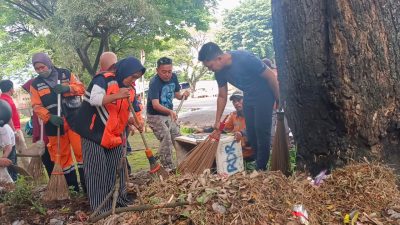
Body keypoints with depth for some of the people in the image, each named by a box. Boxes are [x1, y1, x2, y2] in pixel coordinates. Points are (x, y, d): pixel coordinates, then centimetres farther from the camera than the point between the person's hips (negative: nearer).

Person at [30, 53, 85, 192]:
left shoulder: (66, 74, 5)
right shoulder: (35, 84, 6)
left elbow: (81, 88, 0)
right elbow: (37, 106, 0)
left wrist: (68, 88, -20)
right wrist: (49, 117, -17)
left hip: (74, 118, -1)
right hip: (54, 123, 2)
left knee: (81, 151, -5)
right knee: (62, 155, 6)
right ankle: (72, 186, 18)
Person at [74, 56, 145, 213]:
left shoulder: (129, 89, 8)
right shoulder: (103, 80, -15)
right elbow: (94, 99, -28)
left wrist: (135, 123, 0)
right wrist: (116, 96, -36)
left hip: (114, 136, 8)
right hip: (94, 134, -7)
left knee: (117, 169, 12)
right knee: (97, 171, -4)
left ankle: (120, 200, 25)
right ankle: (100, 207, 5)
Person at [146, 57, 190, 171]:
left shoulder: (173, 77, -5)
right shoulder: (154, 83, -26)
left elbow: (177, 94, 10)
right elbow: (155, 105, -38)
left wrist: (183, 95, -13)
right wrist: (170, 111, -54)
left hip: (169, 114, 7)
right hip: (155, 116, -7)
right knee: (166, 140, -19)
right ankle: (168, 167, -8)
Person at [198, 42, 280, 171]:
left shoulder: (245, 59, -32)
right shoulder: (220, 71, -10)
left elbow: (270, 76, -21)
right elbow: (222, 97, 3)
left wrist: (279, 101, -13)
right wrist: (217, 121, 2)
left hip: (264, 94, -7)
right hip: (249, 96, 7)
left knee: (261, 130, -9)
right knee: (251, 131, 8)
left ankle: (261, 169, -2)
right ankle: (258, 162, 21)